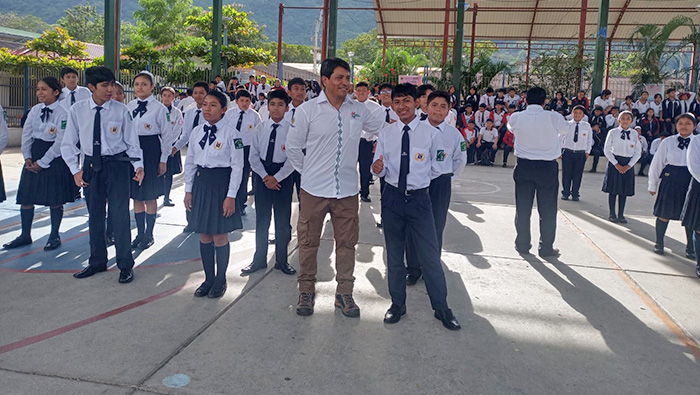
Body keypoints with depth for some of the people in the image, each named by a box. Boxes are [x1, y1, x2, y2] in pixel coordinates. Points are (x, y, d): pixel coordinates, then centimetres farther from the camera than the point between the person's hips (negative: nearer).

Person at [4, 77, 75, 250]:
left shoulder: (62, 113, -12)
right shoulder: (35, 110, 6)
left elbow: (60, 143, -15)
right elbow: (26, 135, 11)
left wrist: (42, 162, -13)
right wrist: (27, 157, 1)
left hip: (54, 158, -6)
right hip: (34, 155, 6)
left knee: (55, 200, 2)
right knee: (26, 196, 9)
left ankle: (54, 236, 18)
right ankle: (25, 235, 23)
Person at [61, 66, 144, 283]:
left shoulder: (121, 111, -7)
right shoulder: (77, 110, -1)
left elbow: (132, 142, -3)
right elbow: (68, 144, 5)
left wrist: (138, 165, -16)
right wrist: (75, 170, -3)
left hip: (117, 164, -3)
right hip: (91, 165, 3)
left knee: (120, 214, -5)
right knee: (94, 215, 14)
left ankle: (125, 265, 9)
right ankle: (97, 262, 31)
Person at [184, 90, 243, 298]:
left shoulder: (231, 133, -9)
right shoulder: (196, 132, 7)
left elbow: (237, 166, -9)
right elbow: (190, 162, 13)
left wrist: (231, 196, -13)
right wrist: (188, 190, 9)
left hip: (222, 183, -5)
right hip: (201, 181, 5)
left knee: (220, 235, 2)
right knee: (204, 235, 11)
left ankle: (220, 280, 20)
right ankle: (208, 278, 26)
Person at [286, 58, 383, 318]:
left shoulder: (359, 110, 5)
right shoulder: (308, 110, -2)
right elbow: (292, 147, 5)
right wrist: (308, 171, 6)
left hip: (347, 189, 2)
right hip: (314, 189, -2)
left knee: (347, 242, 8)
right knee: (308, 241, 8)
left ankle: (344, 293, 23)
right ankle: (306, 291, 26)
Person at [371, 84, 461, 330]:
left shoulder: (431, 133, -3)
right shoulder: (386, 134, 4)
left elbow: (436, 167, 4)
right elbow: (381, 169, 4)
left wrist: (420, 179, 1)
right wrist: (378, 168, -16)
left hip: (419, 198, -2)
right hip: (392, 197, 3)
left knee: (430, 254, 1)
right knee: (394, 254, 13)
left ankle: (441, 307, 18)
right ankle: (397, 303, 30)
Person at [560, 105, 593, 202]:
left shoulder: (587, 126, 5)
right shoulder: (567, 124, 2)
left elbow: (589, 140, 11)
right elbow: (561, 138, 7)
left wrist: (587, 152, 6)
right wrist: (559, 150, 3)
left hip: (581, 154, 1)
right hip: (567, 152, -1)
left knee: (577, 175, 3)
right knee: (566, 174, 2)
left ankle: (575, 194, 16)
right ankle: (565, 193, 16)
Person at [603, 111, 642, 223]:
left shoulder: (634, 133, 5)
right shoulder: (613, 132, -1)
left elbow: (638, 152, 6)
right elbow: (607, 150, -2)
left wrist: (629, 165, -6)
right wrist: (616, 164, -9)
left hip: (628, 164, 2)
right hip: (614, 162, -2)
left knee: (624, 190, 5)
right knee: (613, 189, 0)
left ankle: (621, 215, 13)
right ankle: (612, 214, 10)